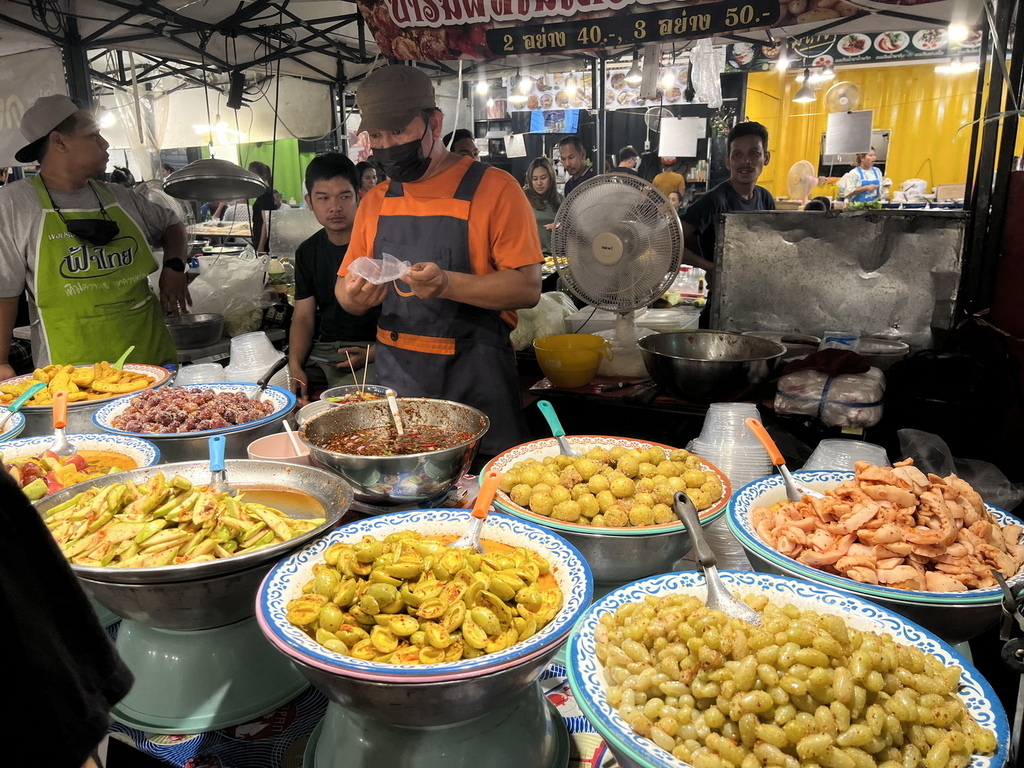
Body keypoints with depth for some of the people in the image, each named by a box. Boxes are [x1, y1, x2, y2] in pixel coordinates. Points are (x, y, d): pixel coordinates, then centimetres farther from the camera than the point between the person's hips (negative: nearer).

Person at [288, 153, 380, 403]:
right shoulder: (308, 252, 14)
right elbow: (303, 316, 12)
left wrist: (372, 353, -21)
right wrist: (295, 366, -6)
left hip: (376, 351, -5)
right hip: (321, 352, 6)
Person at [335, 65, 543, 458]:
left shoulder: (493, 188, -7)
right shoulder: (375, 201, 10)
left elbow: (527, 287, -13)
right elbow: (346, 285, 15)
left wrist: (448, 284, -27)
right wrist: (353, 295, -9)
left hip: (474, 380, -4)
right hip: (394, 378, 5)